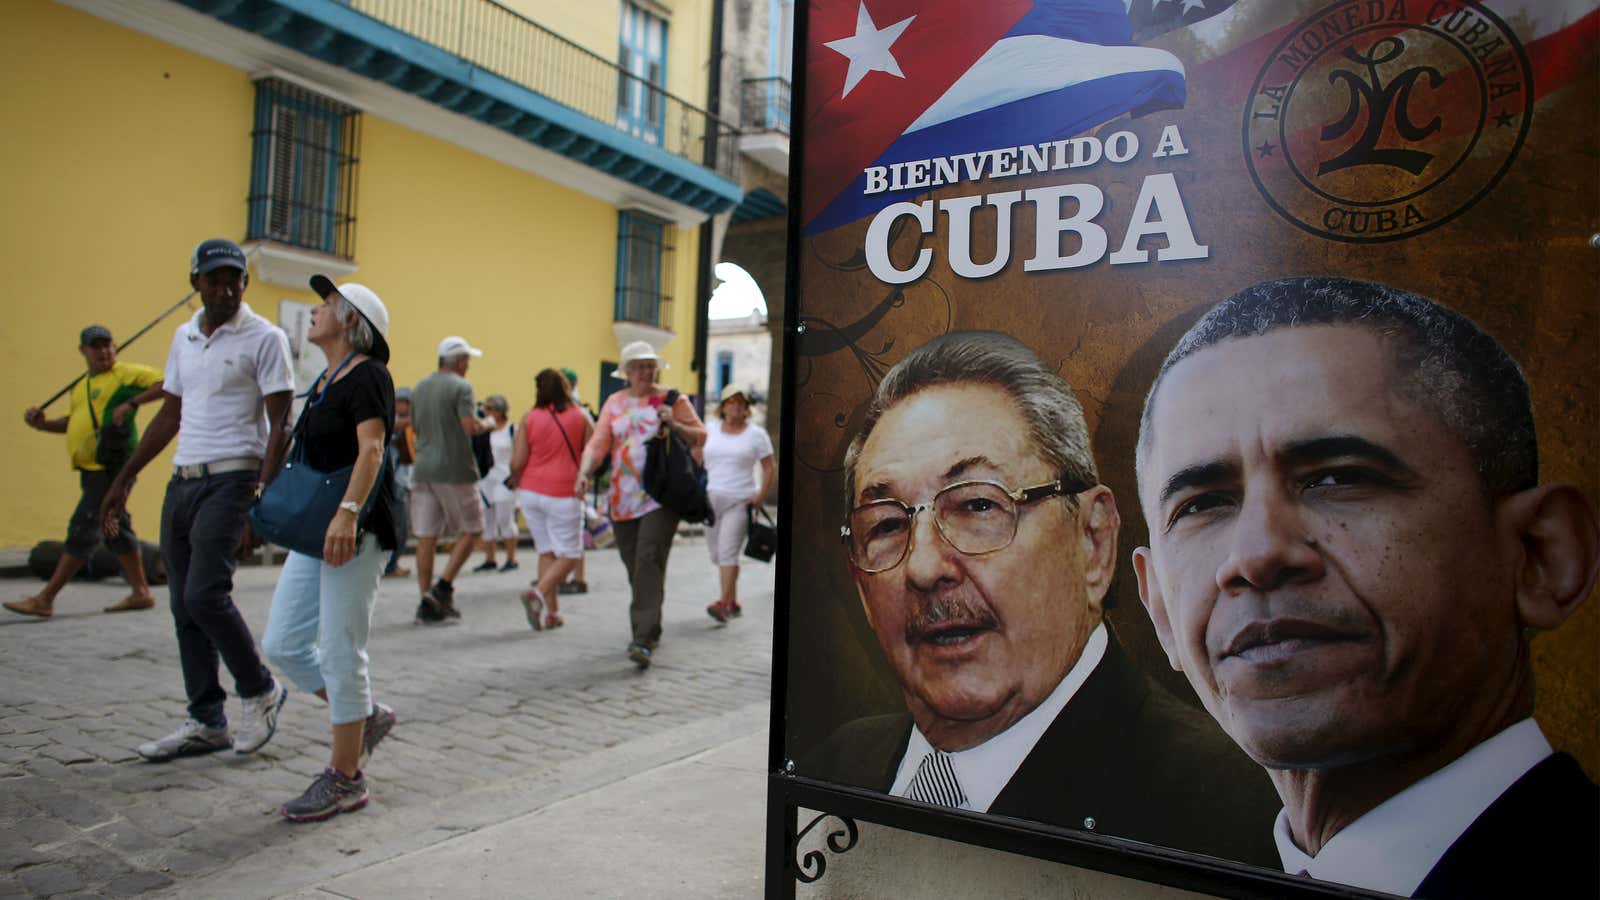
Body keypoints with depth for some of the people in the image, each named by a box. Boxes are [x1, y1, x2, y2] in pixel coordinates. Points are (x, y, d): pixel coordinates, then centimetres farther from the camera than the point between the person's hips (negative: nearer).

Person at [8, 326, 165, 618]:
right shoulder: (83, 385, 20)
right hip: (91, 470, 10)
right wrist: (42, 424, 8)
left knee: (82, 530, -7)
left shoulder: (127, 373, -6)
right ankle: (140, 592, 20)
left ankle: (45, 600, -3)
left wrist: (131, 402, -25)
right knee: (116, 528, 13)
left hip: (110, 468, -10)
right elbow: (71, 422, 26)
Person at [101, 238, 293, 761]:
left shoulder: (264, 338, -6)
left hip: (231, 480, -7)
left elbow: (280, 425, -11)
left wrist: (260, 499, -19)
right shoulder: (184, 337, 15)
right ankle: (206, 723, 15)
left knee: (204, 594, -16)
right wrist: (123, 480, 21)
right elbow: (170, 414, 22)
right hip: (182, 482, 7)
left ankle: (260, 691, 6)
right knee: (184, 607, 7)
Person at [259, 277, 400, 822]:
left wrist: (348, 512, -37)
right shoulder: (327, 380, 18)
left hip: (355, 533, -9)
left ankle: (345, 779, 10)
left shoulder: (367, 375, -10)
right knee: (282, 644, 10)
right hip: (317, 531, 9)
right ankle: (367, 717, 27)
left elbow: (371, 448, -24)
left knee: (339, 654, -3)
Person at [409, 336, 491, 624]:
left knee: (426, 537, 4)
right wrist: (487, 424, 2)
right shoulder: (461, 387, -8)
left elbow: (415, 426, 20)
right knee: (470, 530, 7)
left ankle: (427, 602, 7)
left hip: (423, 469, 6)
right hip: (454, 470, -6)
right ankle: (443, 586, -4)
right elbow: (470, 426, -18)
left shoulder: (419, 388, 14)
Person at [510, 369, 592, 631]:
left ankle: (552, 613, 12)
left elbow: (517, 462, -3)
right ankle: (538, 594, -15)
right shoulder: (581, 416, -2)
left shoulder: (530, 417, -1)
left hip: (531, 492, 3)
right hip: (564, 493, -3)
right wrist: (583, 477, 18)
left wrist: (515, 479, 17)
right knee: (569, 553, 6)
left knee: (547, 551, 13)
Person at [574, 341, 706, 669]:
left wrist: (674, 424, -12)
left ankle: (644, 639, -20)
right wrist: (584, 473, -13)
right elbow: (598, 443, 5)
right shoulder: (614, 403, 12)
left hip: (661, 497, -4)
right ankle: (649, 629, 26)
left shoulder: (672, 399, 4)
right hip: (623, 499, 4)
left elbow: (700, 436, 6)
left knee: (649, 561, -16)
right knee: (634, 566, 10)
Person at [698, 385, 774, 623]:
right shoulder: (710, 430, 10)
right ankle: (734, 602, 22)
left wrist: (761, 496, -8)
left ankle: (724, 603, -18)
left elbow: (770, 469, 3)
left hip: (740, 501, -4)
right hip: (711, 499, 4)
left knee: (728, 552, -16)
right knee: (717, 554, 8)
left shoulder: (756, 434, 2)